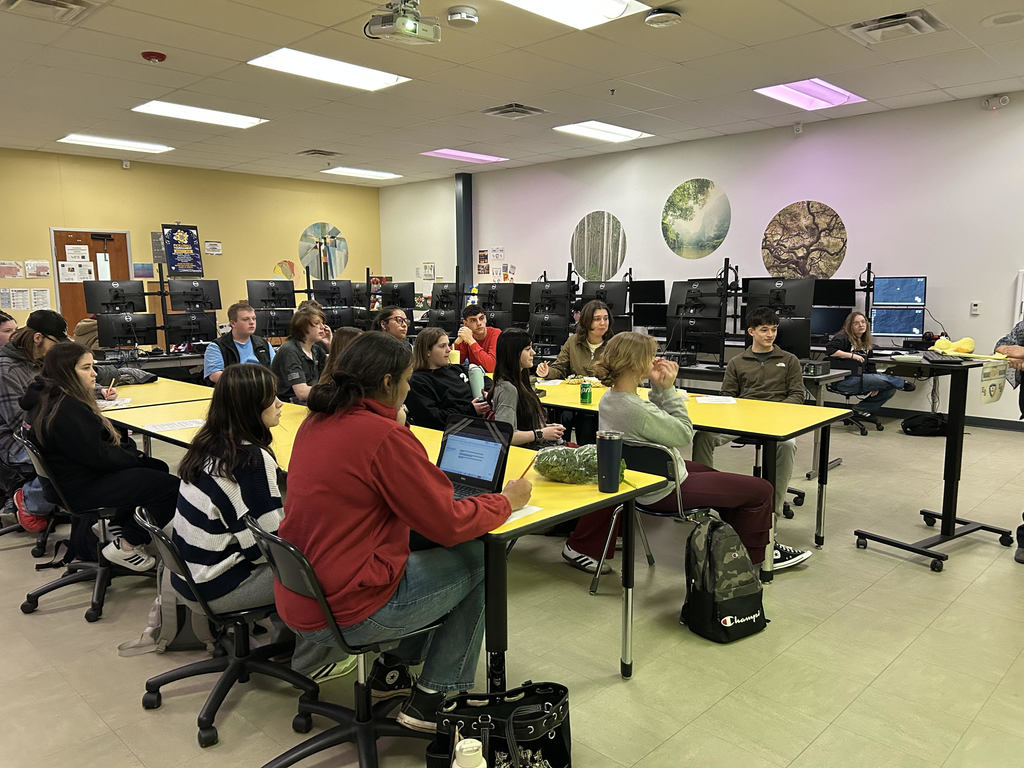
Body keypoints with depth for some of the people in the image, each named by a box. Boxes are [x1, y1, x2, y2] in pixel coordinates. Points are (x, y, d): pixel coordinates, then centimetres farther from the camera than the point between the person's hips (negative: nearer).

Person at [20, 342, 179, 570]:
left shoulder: (47, 397, 7)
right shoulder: (66, 410, -27)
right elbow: (98, 456, -25)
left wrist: (129, 449, 1)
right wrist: (134, 456, -9)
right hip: (82, 489, -11)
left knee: (159, 468, 20)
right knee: (171, 487, -16)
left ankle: (117, 525, 21)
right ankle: (126, 546, -4)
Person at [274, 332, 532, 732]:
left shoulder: (315, 423, 3)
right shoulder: (385, 436, -22)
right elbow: (448, 524, -16)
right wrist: (507, 501, -1)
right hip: (345, 614, -9)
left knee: (422, 557, 22)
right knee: (479, 560, 5)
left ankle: (391, 668, 24)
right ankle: (430, 699, 12)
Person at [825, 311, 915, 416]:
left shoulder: (866, 343, 19)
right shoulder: (843, 337, -5)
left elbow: (870, 366, 17)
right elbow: (829, 350, -24)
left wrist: (875, 385, 3)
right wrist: (852, 355, -23)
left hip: (860, 378, 9)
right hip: (843, 381, -9)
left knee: (891, 389, -5)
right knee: (882, 379, -25)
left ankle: (861, 409, -2)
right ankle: (902, 383, 2)